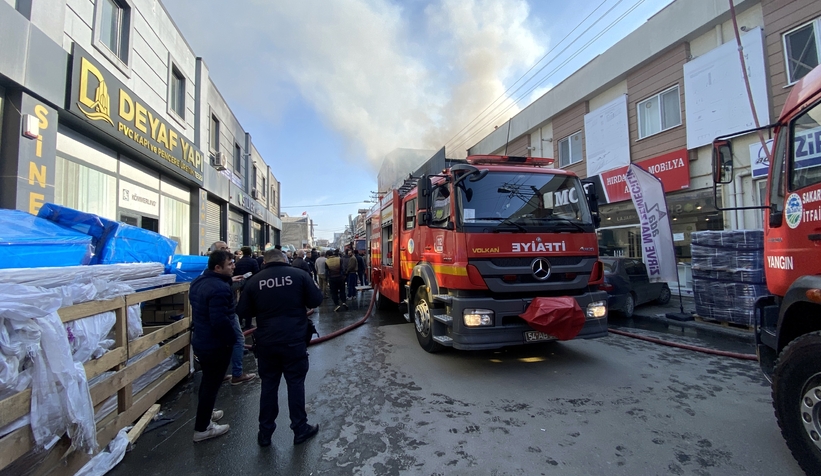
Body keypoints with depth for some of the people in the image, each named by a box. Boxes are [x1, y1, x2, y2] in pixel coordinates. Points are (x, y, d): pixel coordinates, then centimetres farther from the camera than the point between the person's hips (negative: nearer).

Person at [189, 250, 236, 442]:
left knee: (207, 380, 26)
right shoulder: (220, 288, -28)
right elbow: (220, 320, -31)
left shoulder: (198, 281, 6)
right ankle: (202, 428, 17)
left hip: (200, 340, 10)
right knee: (212, 383, 4)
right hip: (216, 344, -10)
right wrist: (230, 339, -17)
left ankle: (205, 413, 44)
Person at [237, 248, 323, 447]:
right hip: (294, 340, -2)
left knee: (269, 384, 16)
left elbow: (242, 311, 4)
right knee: (296, 383, 10)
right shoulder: (299, 274, -7)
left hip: (266, 341, 2)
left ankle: (265, 432, 27)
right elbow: (316, 300, -5)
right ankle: (300, 429, 22)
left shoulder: (254, 280, -1)